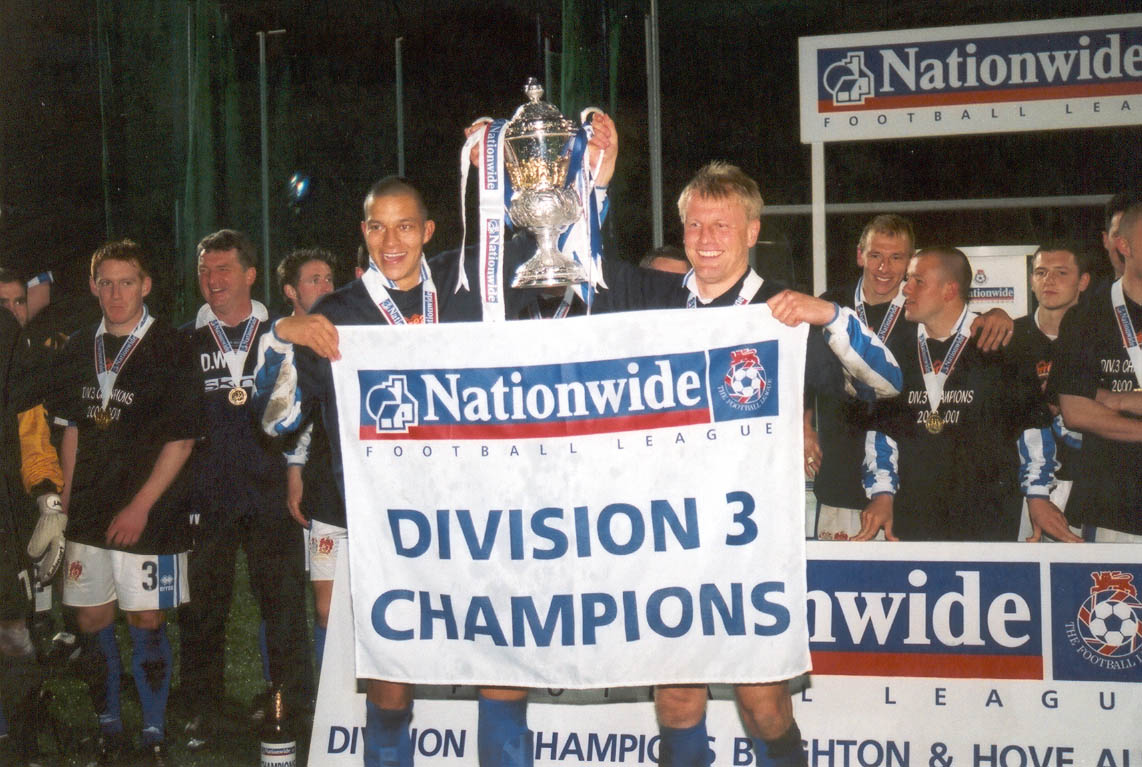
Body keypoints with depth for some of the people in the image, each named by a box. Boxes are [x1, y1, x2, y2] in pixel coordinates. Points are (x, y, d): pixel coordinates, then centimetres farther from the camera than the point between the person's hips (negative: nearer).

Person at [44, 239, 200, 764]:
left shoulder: (170, 350, -6)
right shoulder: (77, 351, 10)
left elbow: (181, 441, -8)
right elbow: (71, 430, 16)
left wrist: (140, 506, -13)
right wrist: (66, 500, 8)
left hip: (148, 514, -5)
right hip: (88, 513, 5)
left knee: (146, 620, 1)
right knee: (91, 621, 8)